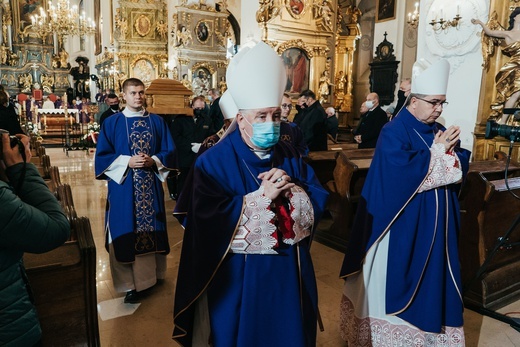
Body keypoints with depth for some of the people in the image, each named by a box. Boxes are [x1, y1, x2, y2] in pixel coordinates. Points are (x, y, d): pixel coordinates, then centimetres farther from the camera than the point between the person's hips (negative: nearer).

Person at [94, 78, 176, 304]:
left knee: (152, 230, 9)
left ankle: (152, 274, 26)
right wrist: (128, 161, -15)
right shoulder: (112, 122, 2)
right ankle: (130, 283, 11)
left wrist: (153, 160, -13)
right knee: (126, 233, 1)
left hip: (151, 187, 2)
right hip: (124, 187, -2)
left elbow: (169, 151, 6)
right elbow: (102, 156, -1)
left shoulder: (157, 122, 7)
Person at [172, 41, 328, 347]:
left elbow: (319, 200, 0)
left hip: (289, 271, 5)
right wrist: (263, 196, -24)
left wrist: (291, 186, -20)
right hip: (239, 277, -4)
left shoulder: (290, 156, 2)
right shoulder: (214, 162, -14)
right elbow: (209, 221, -24)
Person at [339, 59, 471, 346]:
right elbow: (405, 170, -26)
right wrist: (437, 150, -18)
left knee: (431, 275, 16)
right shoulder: (393, 132, -13)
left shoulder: (438, 131, 9)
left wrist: (449, 149, -13)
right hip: (403, 223, -7)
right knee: (397, 275, 5)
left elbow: (462, 166, 7)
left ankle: (428, 324, 34)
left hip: (434, 223, 7)